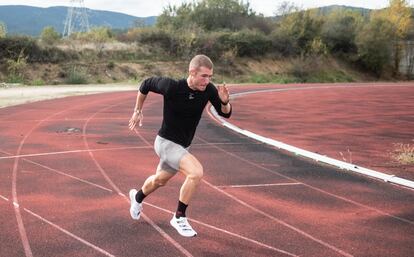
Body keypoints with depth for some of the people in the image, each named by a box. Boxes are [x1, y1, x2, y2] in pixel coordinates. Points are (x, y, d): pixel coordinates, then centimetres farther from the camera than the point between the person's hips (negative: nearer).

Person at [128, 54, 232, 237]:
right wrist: (138, 111, 2)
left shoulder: (209, 90, -14)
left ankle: (137, 197, 62)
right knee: (196, 171, -29)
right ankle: (179, 217, -9)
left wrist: (224, 101, -27)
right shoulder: (172, 87, -26)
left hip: (183, 146, 6)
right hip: (166, 143, -6)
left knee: (159, 181, 29)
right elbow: (146, 85, -8)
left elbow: (225, 113, -5)